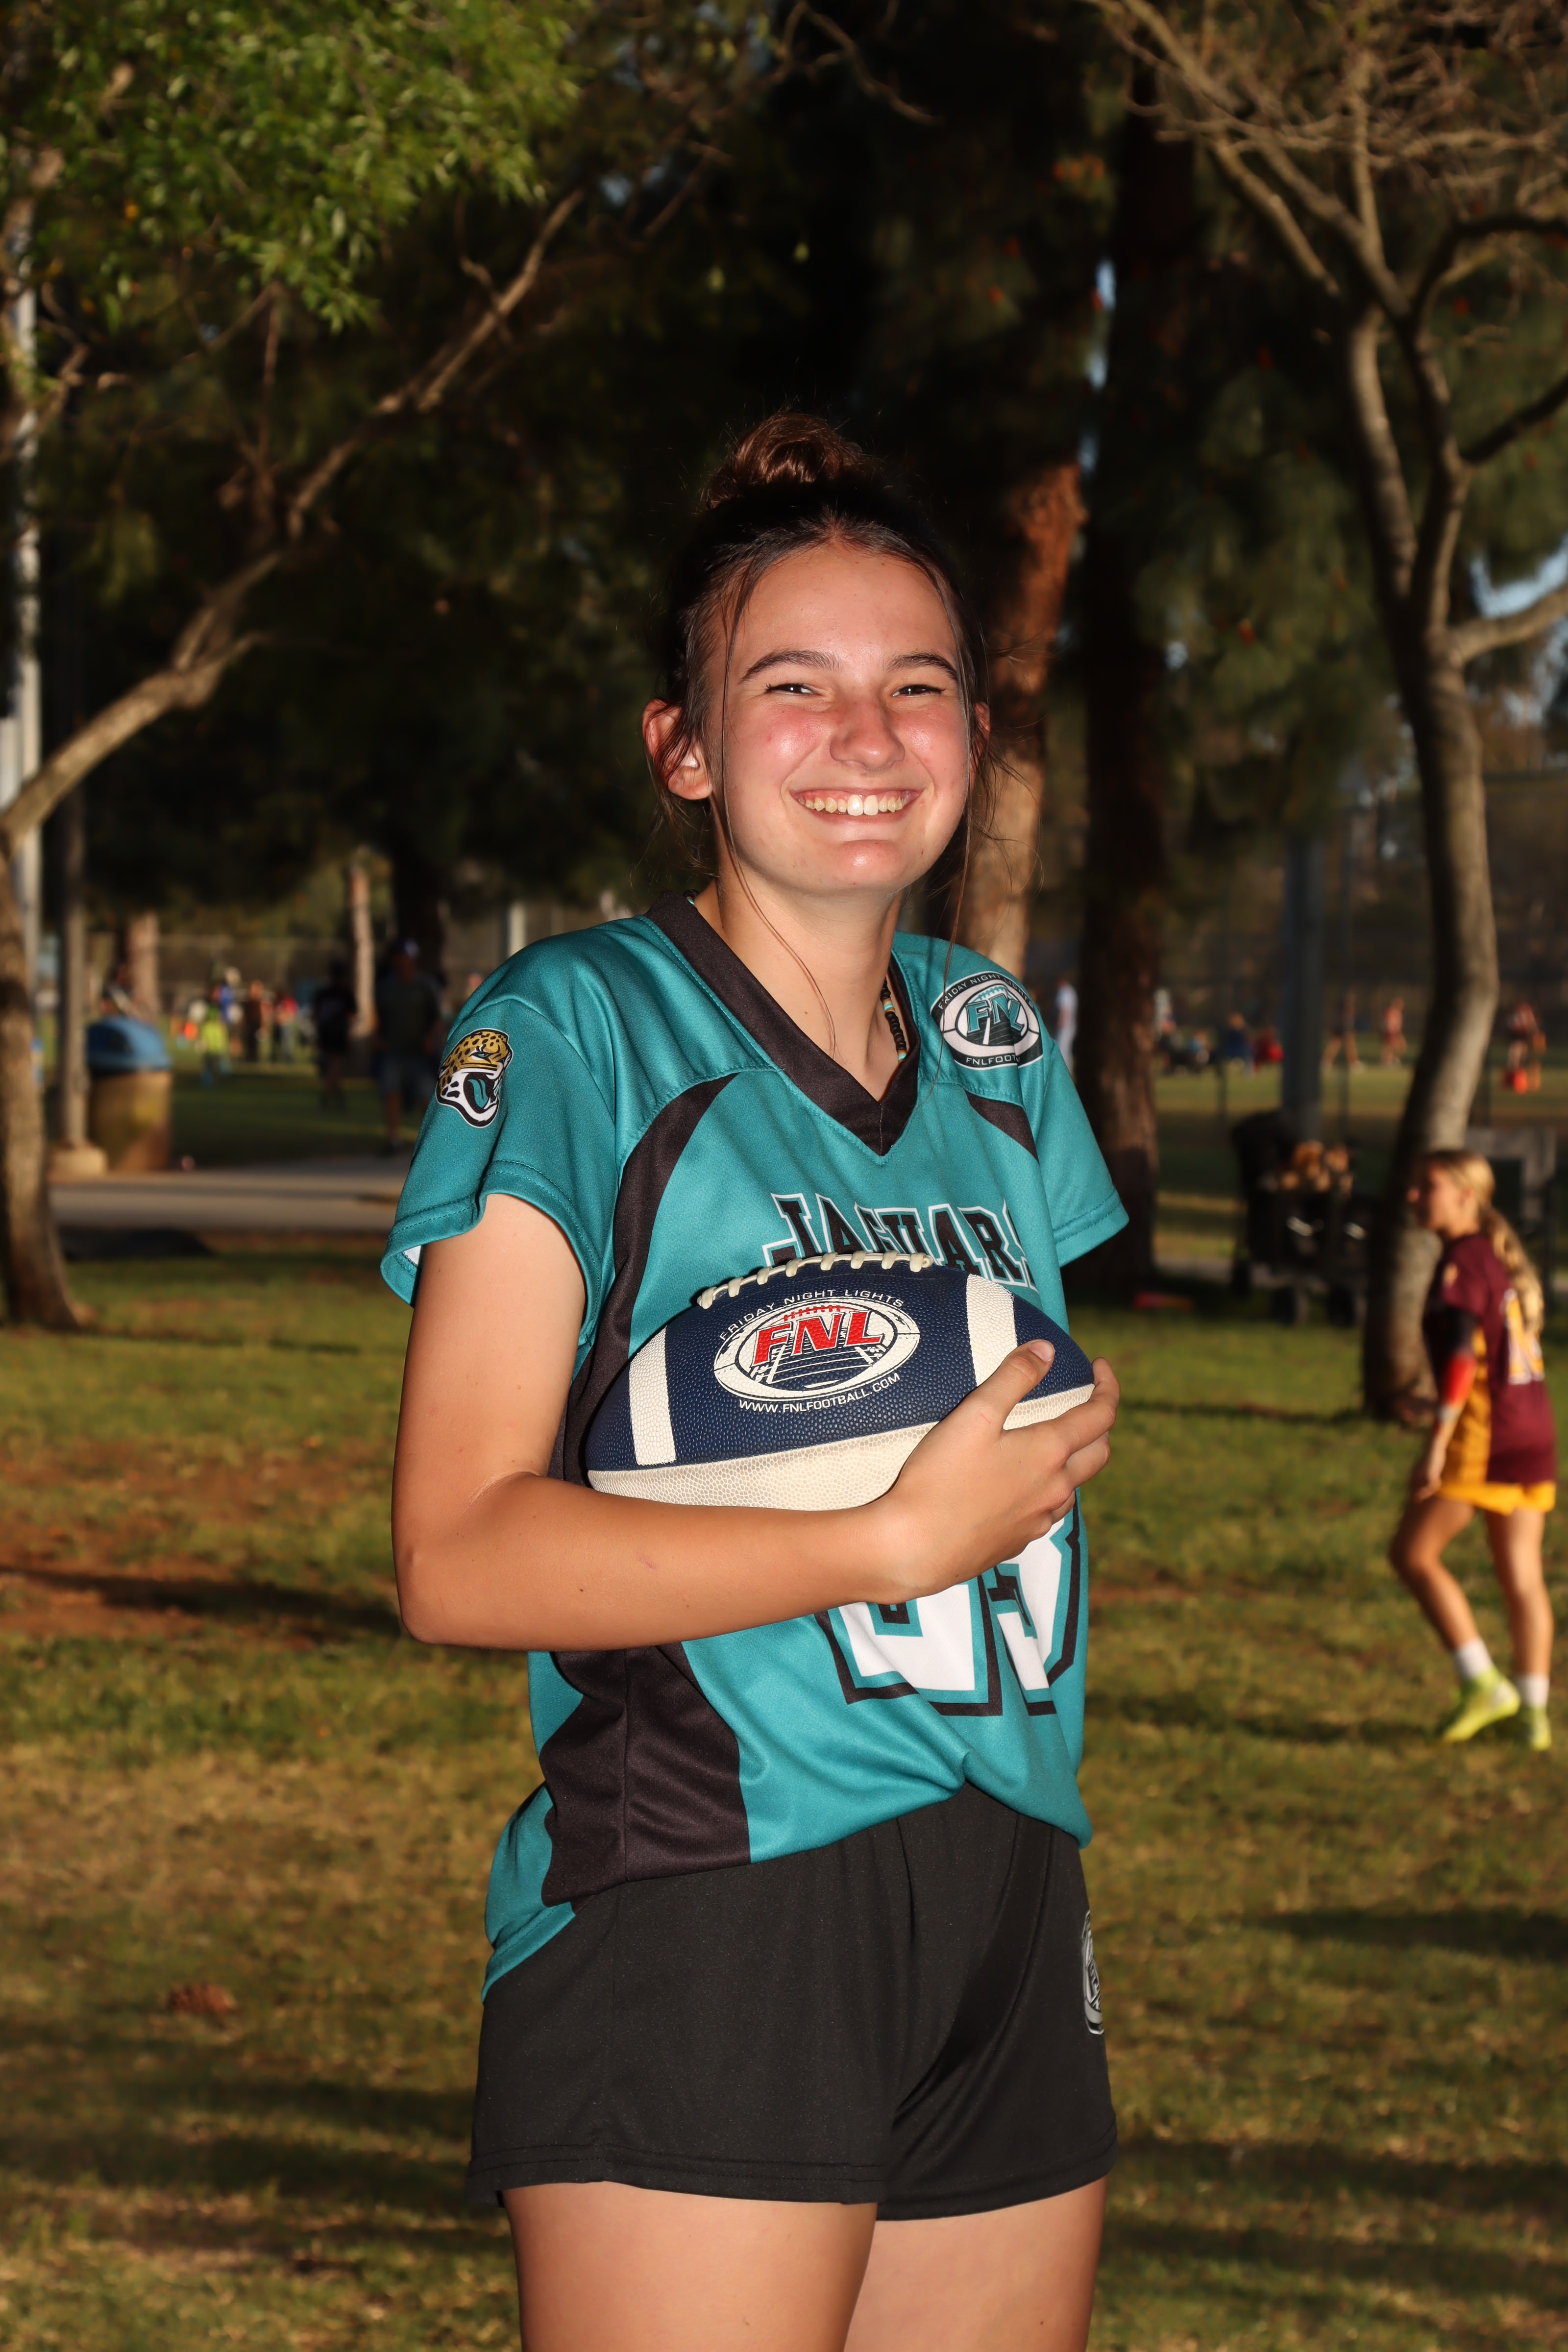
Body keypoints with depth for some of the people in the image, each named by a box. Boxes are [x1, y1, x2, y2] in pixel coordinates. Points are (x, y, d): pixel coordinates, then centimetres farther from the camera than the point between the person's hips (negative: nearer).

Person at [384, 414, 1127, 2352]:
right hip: (696, 1933, -6)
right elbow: (459, 1557, -11)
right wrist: (892, 1542, -15)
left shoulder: (992, 1045, 15)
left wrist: (1049, 1446, 7)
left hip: (1007, 1928, 6)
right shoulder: (570, 1034, -4)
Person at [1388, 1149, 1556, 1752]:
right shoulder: (1506, 1257, 15)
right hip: (1534, 1434, 8)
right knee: (1522, 1577, 8)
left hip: (1482, 1433, -8)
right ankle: (1533, 1711, 6)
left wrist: (1437, 1444, -22)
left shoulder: (1462, 1262, -11)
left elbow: (1462, 1356, -20)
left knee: (1412, 1554, 2)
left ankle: (1482, 1684, -2)